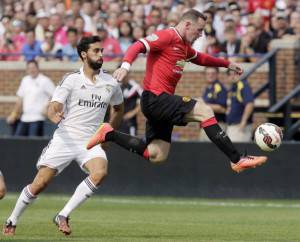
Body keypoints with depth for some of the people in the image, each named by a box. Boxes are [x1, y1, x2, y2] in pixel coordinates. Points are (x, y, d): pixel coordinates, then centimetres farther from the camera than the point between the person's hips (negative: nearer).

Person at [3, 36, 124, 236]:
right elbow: (53, 108, -11)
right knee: (40, 183, -5)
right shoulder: (71, 80, -3)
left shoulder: (111, 84, 7)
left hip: (90, 142, 2)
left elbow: (119, 109, 27)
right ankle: (12, 221, 18)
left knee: (100, 172, -28)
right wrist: (55, 116, -34)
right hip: (64, 139, -2)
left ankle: (63, 216, -19)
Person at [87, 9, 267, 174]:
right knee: (204, 110, -20)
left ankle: (109, 134, 15)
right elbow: (138, 46, -21)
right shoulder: (167, 37, -9)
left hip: (162, 102, 10)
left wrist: (227, 64, 41)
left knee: (156, 156, 8)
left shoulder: (184, 46, 20)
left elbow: (200, 58, 40)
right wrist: (126, 65, -38)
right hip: (154, 97, -10)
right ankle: (237, 160, -21)